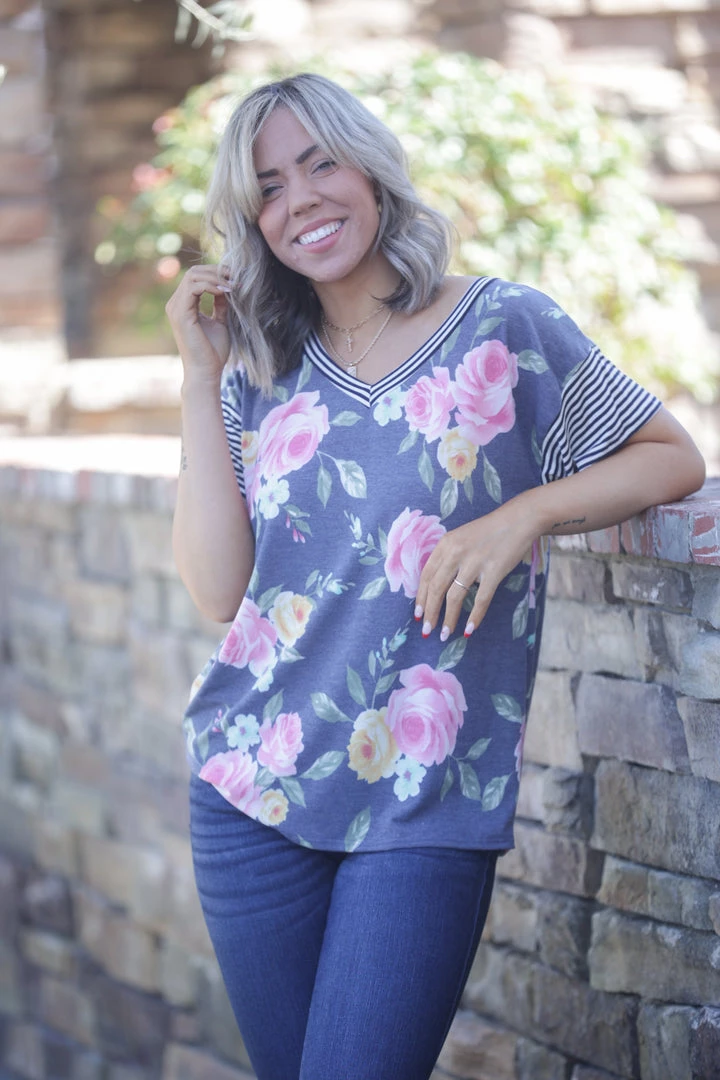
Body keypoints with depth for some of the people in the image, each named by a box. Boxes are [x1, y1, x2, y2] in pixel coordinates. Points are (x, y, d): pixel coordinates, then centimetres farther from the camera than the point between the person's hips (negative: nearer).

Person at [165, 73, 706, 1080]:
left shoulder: (505, 327, -2)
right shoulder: (264, 373, 7)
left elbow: (674, 458, 4)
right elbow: (219, 589, -3)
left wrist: (522, 516, -12)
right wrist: (201, 374, -4)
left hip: (426, 806, -4)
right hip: (254, 785, 4)